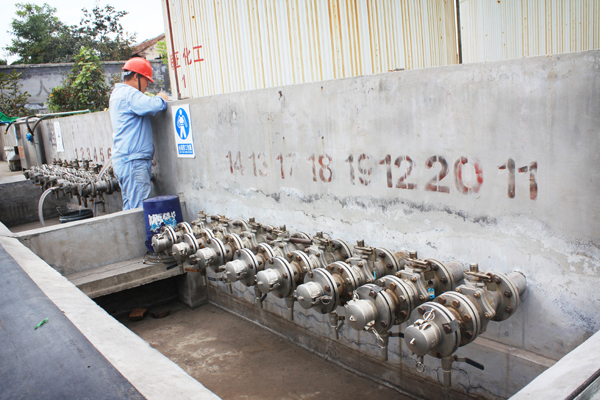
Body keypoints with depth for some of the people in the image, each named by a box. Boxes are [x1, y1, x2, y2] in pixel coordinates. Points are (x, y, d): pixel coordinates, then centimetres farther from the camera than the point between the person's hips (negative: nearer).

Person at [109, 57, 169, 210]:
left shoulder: (117, 93, 23)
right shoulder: (129, 93, -11)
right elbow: (151, 106, -24)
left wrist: (157, 99, 9)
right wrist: (161, 99, -3)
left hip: (122, 161, 10)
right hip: (133, 160, -10)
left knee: (130, 207, 10)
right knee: (141, 209, -12)